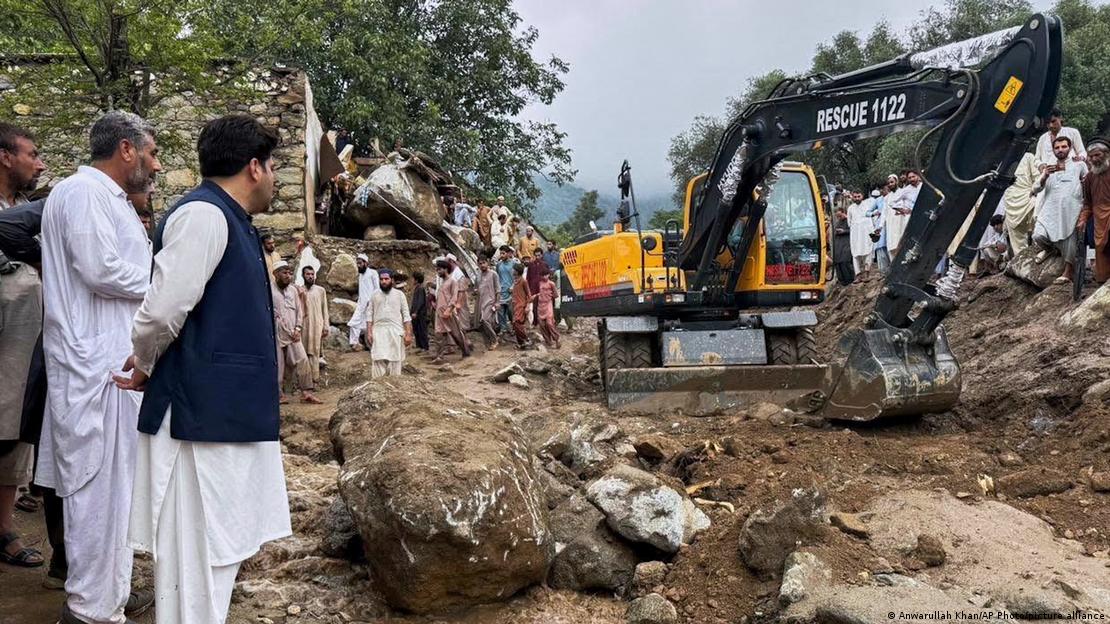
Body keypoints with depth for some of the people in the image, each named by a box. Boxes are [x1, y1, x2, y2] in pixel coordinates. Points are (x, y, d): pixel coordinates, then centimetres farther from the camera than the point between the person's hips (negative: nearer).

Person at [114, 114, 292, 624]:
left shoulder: (228, 220, 18)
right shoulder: (203, 214, -14)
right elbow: (163, 310, -19)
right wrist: (146, 367, -3)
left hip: (225, 412, 9)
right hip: (204, 414, -9)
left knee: (215, 549, 17)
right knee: (199, 554, -2)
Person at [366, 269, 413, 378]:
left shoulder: (399, 294, 4)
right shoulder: (374, 295, 9)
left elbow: (406, 316, 2)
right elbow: (369, 315, 8)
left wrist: (408, 334, -5)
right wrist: (369, 332, -2)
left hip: (396, 331, -1)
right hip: (378, 331, 1)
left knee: (395, 361, 1)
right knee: (378, 360, -7)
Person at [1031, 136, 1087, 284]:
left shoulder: (1079, 165, 12)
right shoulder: (1048, 168, 19)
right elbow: (1035, 190, 8)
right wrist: (1045, 176, -9)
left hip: (1071, 211, -2)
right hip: (1050, 210, 2)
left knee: (1070, 242, -7)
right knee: (1038, 236, -18)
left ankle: (1067, 273, 5)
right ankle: (1050, 248, 16)